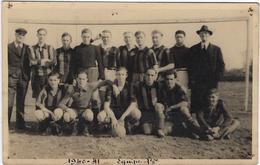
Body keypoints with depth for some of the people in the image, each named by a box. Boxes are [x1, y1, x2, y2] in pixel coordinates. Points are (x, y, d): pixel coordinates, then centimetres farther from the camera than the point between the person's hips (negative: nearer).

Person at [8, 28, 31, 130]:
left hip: (23, 78, 3)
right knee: (9, 102, -7)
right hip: (11, 77, -2)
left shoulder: (27, 48, 11)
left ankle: (20, 124, 14)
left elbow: (29, 63, 10)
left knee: (21, 102, 7)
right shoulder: (9, 47, 5)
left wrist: (27, 76, 2)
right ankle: (6, 124, -3)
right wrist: (6, 74, -4)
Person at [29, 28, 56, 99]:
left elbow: (54, 62, -6)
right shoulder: (32, 48, 6)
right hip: (36, 77, 0)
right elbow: (32, 61, -8)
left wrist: (38, 62, -6)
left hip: (48, 77, 0)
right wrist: (46, 60, -5)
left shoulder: (50, 48, 7)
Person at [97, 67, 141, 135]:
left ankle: (128, 125, -3)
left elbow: (133, 104, -16)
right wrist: (113, 118, -29)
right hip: (114, 111, 0)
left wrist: (122, 117, -25)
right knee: (100, 116, -30)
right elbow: (106, 106, -13)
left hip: (126, 111, 0)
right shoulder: (111, 87, -6)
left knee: (137, 114, -34)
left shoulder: (129, 86, -6)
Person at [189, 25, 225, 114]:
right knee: (196, 105, -5)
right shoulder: (193, 49, 11)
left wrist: (217, 78, -3)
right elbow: (190, 66, 9)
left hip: (212, 83, 0)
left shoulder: (216, 49, 12)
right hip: (197, 83, 0)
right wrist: (191, 80, -2)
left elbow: (221, 65, 9)